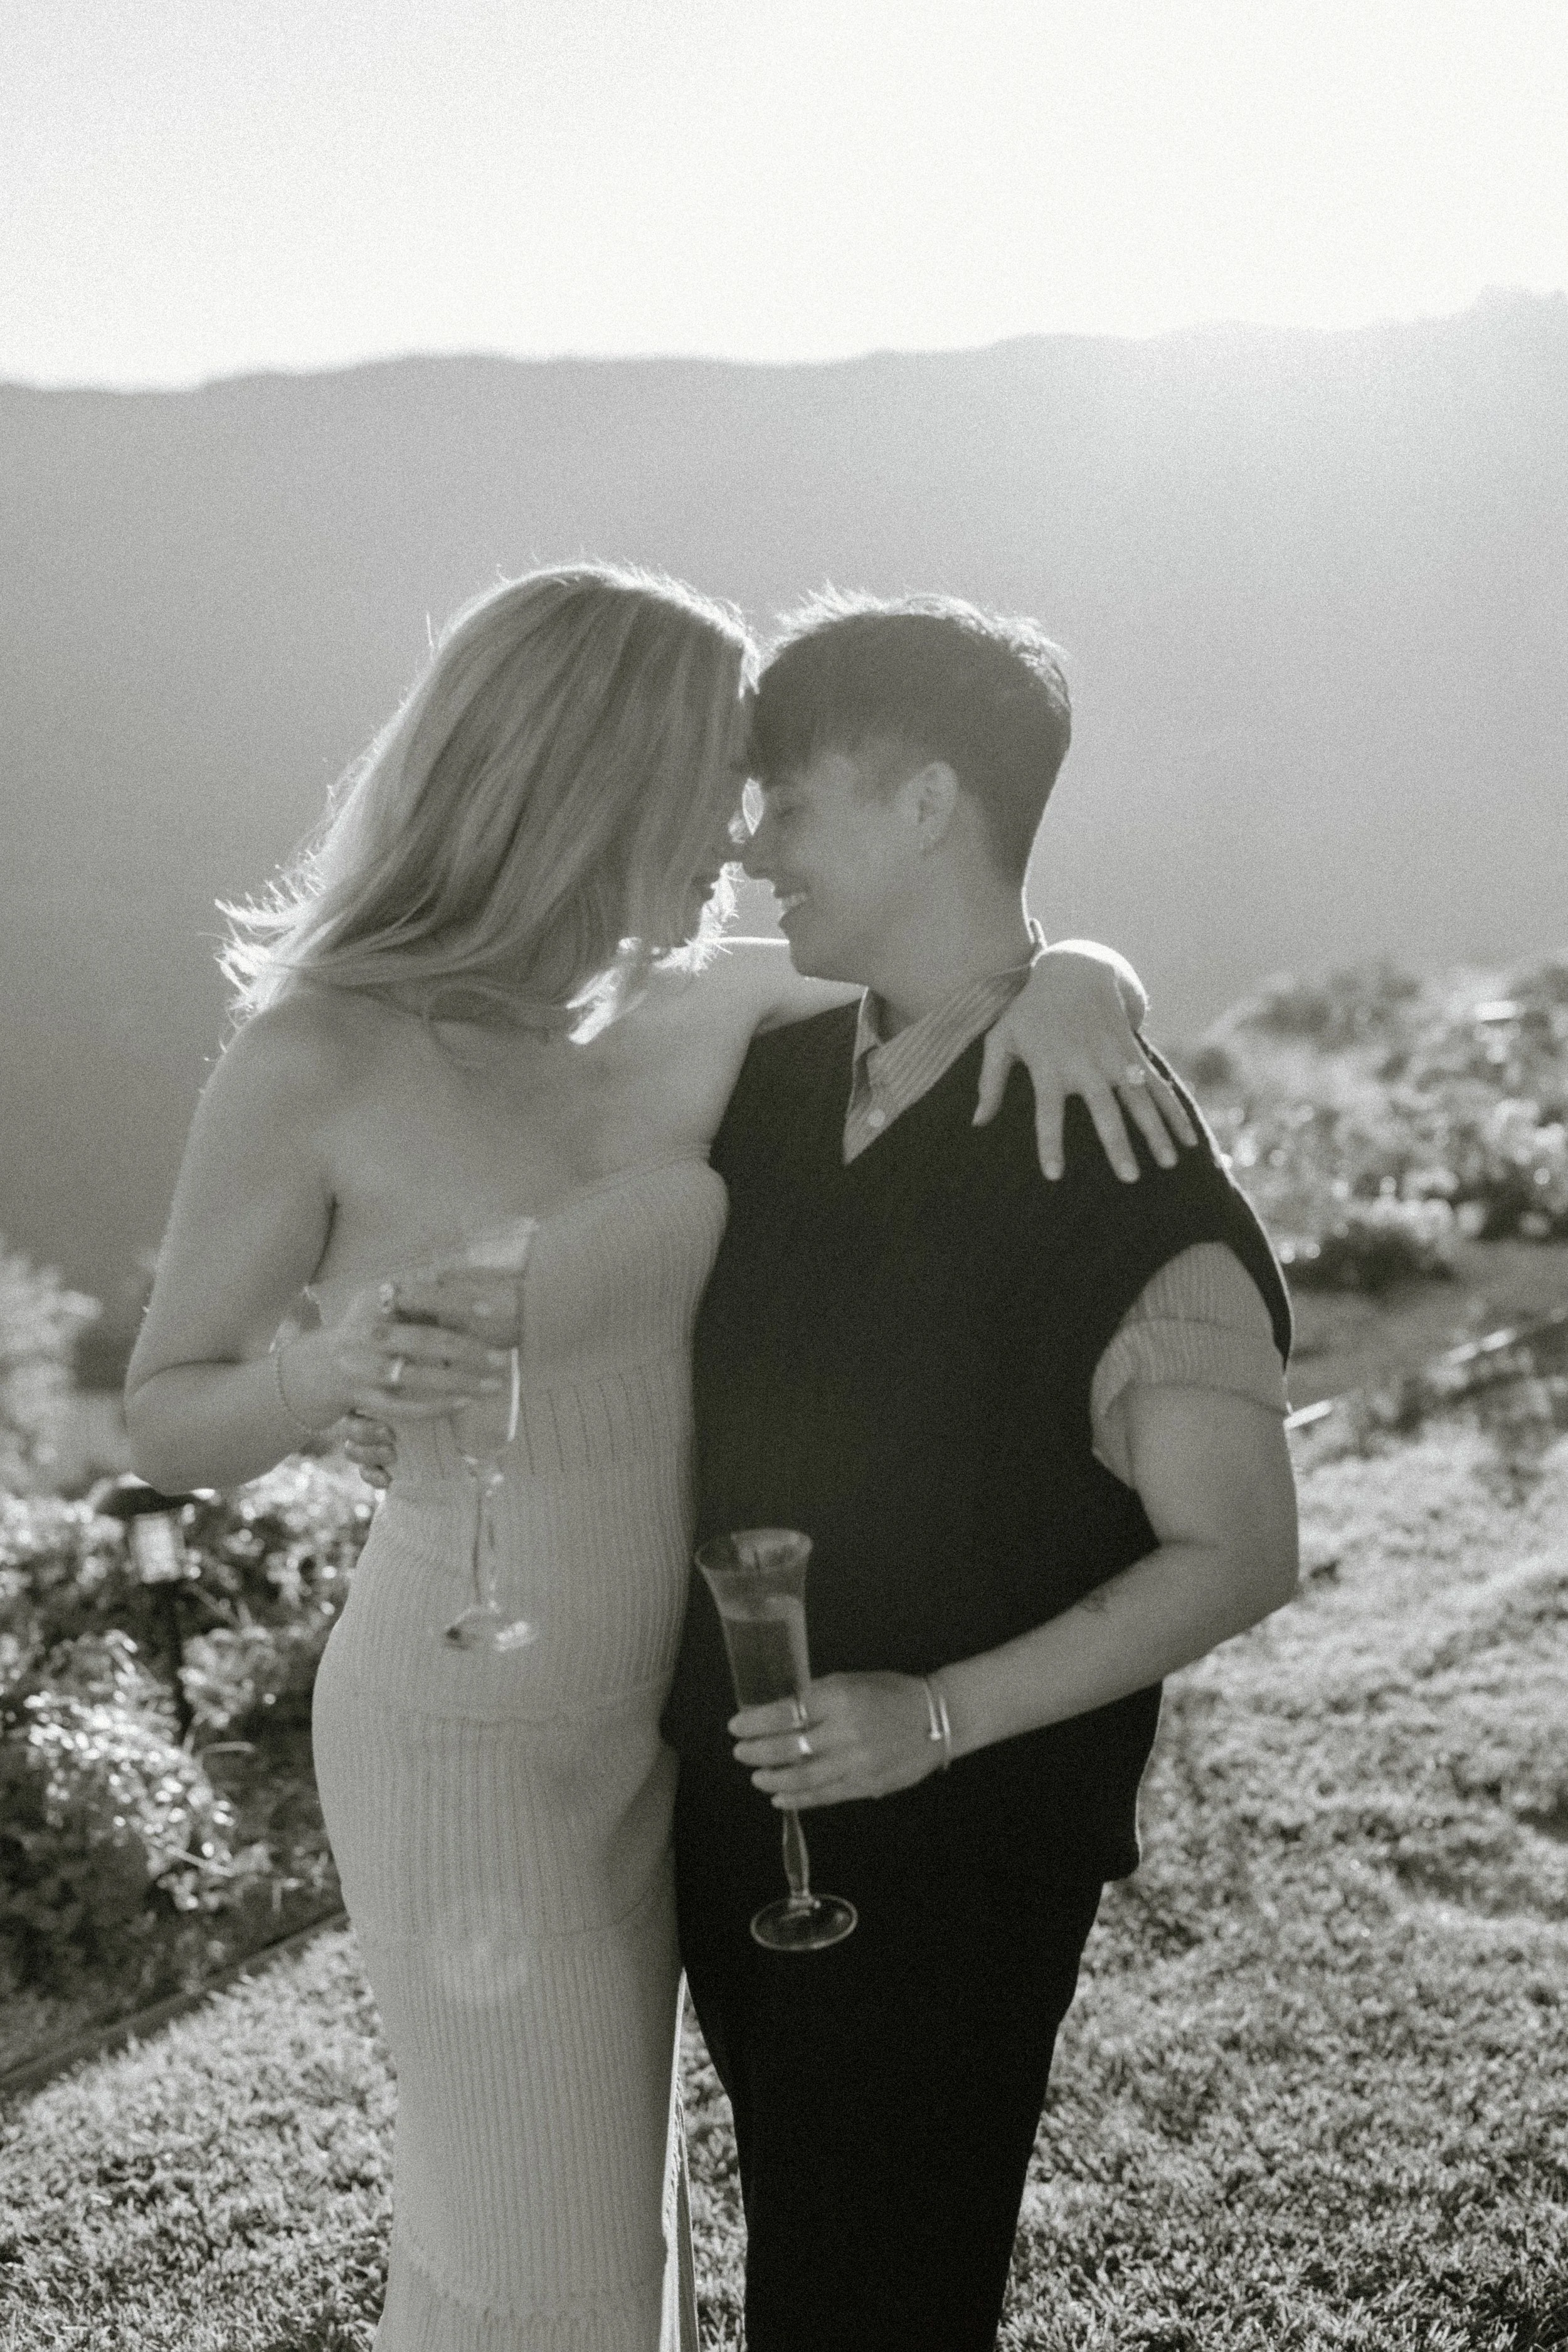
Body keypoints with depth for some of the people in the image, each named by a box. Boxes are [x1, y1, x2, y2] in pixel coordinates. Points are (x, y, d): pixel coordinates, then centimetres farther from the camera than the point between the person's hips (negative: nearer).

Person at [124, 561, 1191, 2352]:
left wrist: (1066, 982, -19)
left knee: (555, 2202, 23)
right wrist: (333, 1371, -33)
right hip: (465, 1747, -6)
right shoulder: (306, 1057, -20)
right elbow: (167, 1423, -11)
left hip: (639, 1714, 7)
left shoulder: (685, 1008, -4)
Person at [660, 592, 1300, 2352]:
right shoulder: (773, 1082, 2)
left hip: (955, 1845, -6)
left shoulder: (1116, 1155, -18)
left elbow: (1237, 1556, -15)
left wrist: (939, 1715, -24)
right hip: (736, 1810, 6)